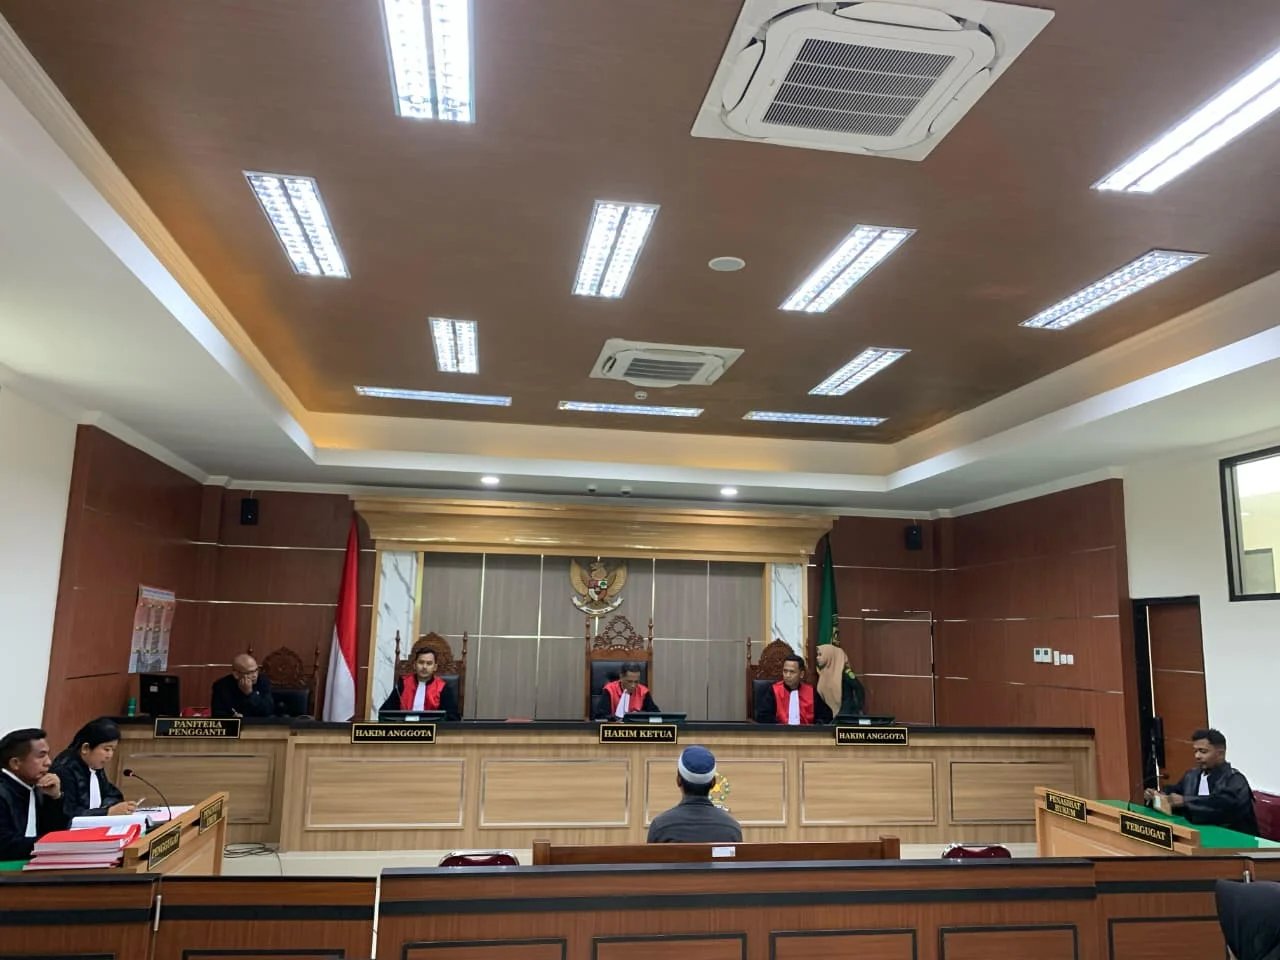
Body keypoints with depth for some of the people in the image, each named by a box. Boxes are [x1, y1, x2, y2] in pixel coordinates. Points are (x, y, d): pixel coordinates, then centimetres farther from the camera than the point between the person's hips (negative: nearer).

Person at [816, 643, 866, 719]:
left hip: (848, 713, -7)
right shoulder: (824, 673, 7)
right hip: (834, 714, 7)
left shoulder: (844, 672, -14)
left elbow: (860, 690, -16)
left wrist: (859, 711, -15)